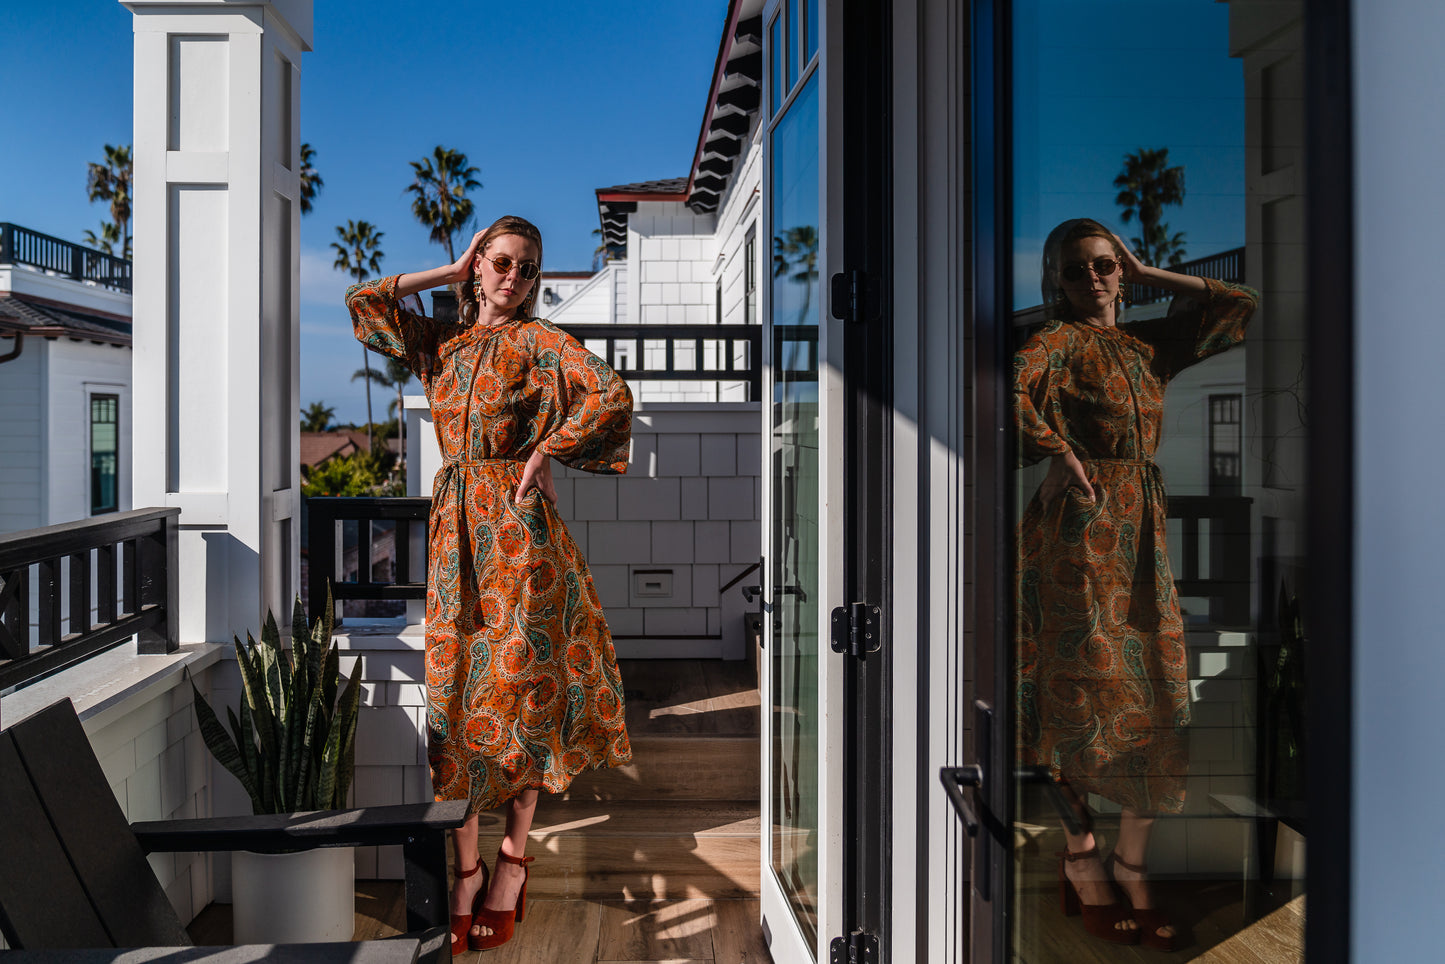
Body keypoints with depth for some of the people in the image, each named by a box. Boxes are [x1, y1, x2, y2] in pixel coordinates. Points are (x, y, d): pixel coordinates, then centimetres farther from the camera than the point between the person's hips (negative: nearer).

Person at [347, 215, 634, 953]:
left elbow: (612, 396, -14)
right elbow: (360, 300, 13)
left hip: (516, 527, -4)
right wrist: (451, 274, 10)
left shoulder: (538, 340, -1)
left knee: (517, 682, 0)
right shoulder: (441, 341, 14)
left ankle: (513, 857, 15)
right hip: (453, 529, 4)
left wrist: (543, 454, -8)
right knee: (454, 686, 2)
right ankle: (465, 868, 10)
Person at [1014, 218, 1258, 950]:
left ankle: (1132, 862, 17)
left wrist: (1147, 275, 14)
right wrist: (1060, 454, -17)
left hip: (1143, 534, 6)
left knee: (1158, 697, 4)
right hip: (1078, 531, -6)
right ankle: (1082, 858, 14)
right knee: (1085, 692, 0)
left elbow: (1241, 305, 18)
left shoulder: (1147, 344, 16)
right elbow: (1012, 385, -23)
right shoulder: (1060, 340, -3)